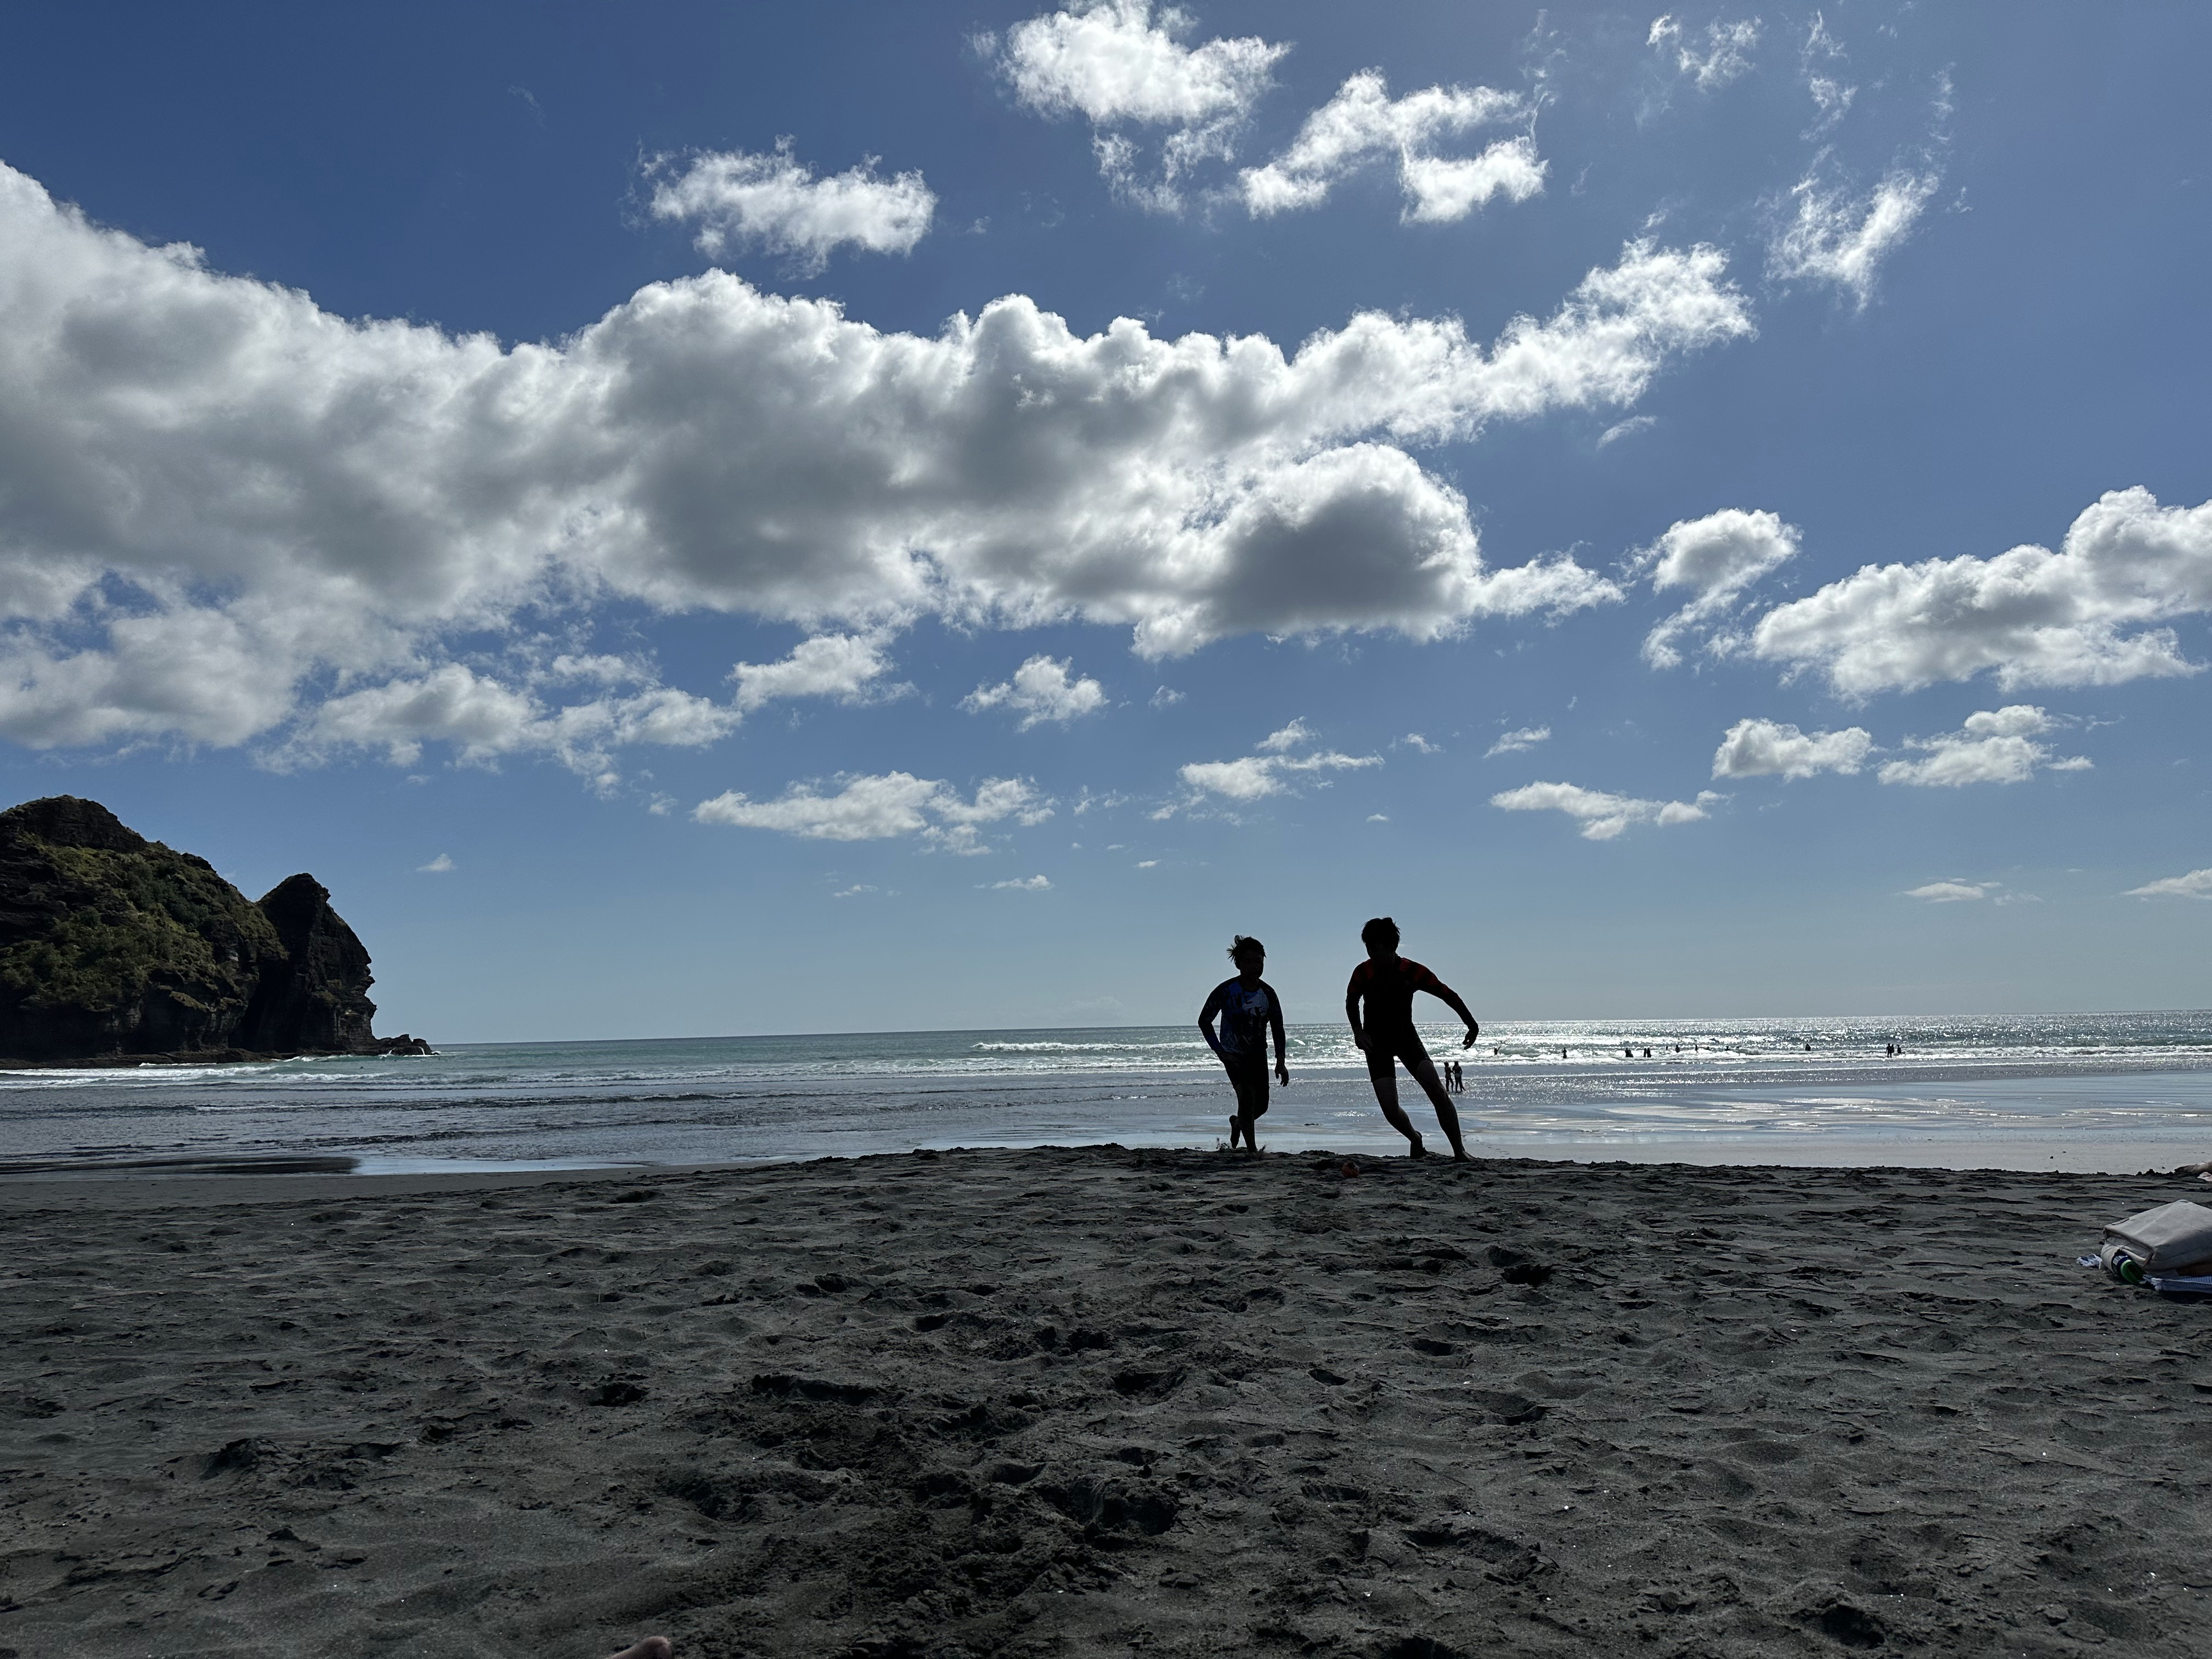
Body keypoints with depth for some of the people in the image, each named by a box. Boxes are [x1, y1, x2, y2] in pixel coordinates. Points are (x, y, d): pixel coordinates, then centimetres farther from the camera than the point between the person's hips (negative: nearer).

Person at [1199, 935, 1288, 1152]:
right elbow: (1204, 1021, -8)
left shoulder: (1268, 993, -5)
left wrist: (1281, 1062, -6)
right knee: (1247, 1097, -20)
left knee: (1261, 1105, 5)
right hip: (1233, 1055, -4)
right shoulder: (1226, 991, -15)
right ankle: (1252, 1148, -10)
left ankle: (1237, 1123, 38)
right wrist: (1220, 1052, -14)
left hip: (1258, 1054, 4)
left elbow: (1278, 1028, 3)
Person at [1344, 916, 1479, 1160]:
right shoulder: (1363, 973, -14)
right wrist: (1358, 1031, -9)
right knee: (1389, 1108, -12)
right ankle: (1415, 1139, 19)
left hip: (1407, 1037, 0)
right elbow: (1351, 1003, 6)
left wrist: (1472, 1026, -12)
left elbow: (1448, 995, -6)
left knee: (1437, 1090, -18)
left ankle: (1459, 1151, -11)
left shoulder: (1412, 971, -15)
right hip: (1377, 1043, 0)